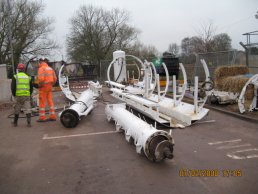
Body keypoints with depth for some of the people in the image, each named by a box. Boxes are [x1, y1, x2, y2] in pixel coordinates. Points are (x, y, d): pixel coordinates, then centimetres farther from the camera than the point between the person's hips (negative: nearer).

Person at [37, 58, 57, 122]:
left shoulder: (41, 68, -10)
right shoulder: (50, 69, 13)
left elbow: (41, 79, -22)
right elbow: (55, 78, 11)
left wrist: (39, 85, -8)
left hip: (43, 87, -7)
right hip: (49, 87, 7)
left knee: (42, 102, -1)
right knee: (50, 101, 10)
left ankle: (42, 117, 2)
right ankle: (52, 116, 13)